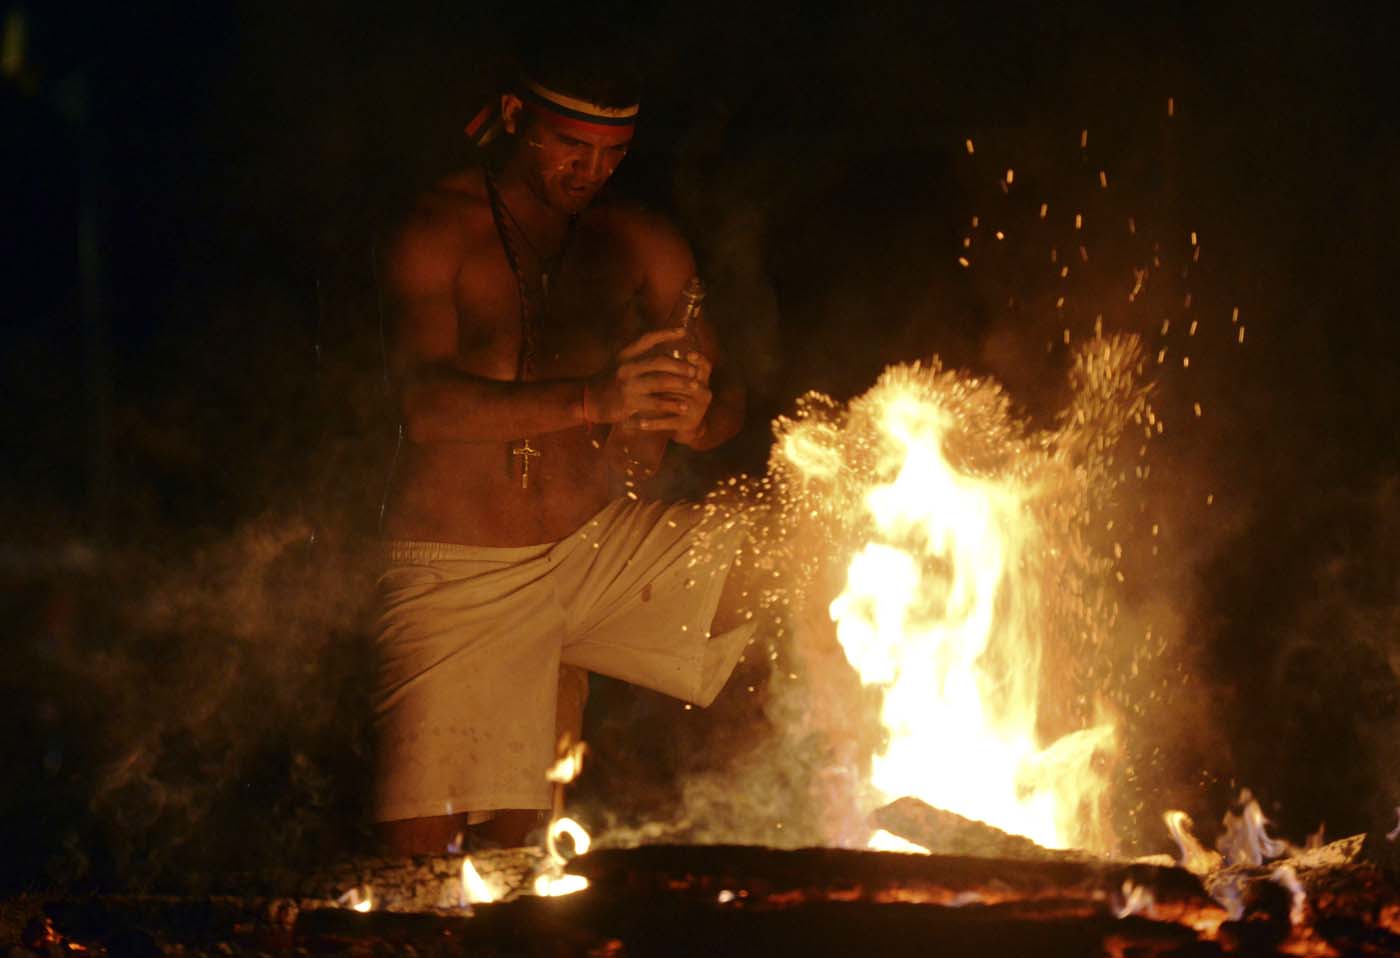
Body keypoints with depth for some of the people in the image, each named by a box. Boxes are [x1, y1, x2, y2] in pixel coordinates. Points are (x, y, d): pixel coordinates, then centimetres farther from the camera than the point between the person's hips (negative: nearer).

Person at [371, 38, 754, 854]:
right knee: (421, 854, -15)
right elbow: (426, 404, -23)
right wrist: (594, 399, -39)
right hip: (458, 573, -4)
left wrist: (696, 413, -24)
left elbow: (726, 399, 3)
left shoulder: (638, 244, 7)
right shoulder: (436, 232, -7)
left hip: (601, 542, 4)